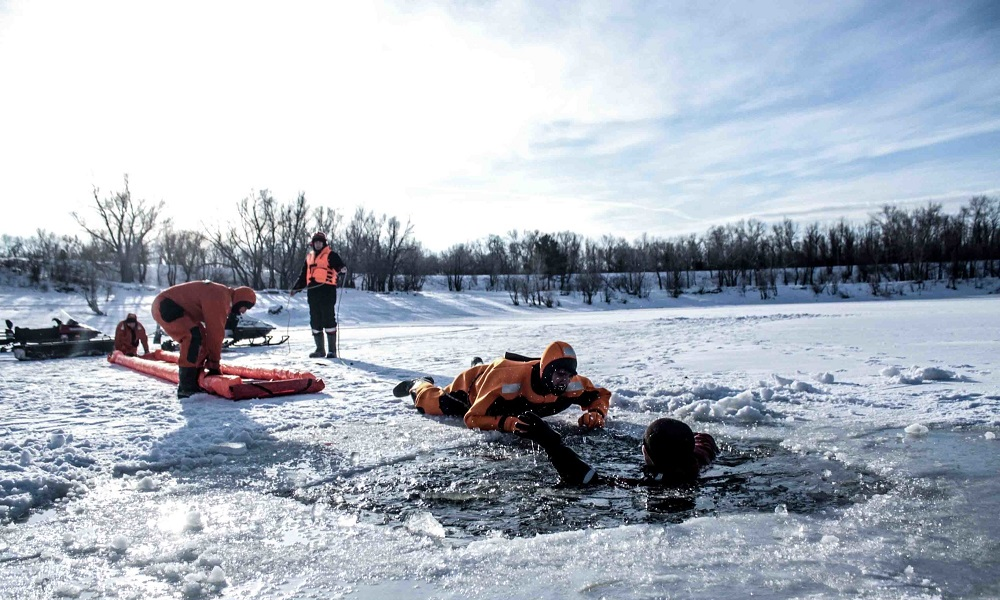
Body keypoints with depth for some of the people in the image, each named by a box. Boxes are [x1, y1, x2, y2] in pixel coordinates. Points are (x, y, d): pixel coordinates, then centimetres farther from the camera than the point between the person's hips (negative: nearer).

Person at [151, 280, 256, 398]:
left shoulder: (224, 299, 9)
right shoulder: (219, 298, -23)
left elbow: (215, 331, 12)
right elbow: (215, 332, -23)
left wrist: (212, 361, 10)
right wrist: (214, 363, -16)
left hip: (177, 307, 11)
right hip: (165, 306, -11)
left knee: (201, 338, 9)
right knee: (194, 336, -26)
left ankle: (192, 383, 14)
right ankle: (186, 387, -23)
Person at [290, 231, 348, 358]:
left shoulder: (331, 255, 1)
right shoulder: (309, 257, 21)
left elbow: (340, 266, -11)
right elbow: (303, 275, 26)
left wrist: (342, 269, -33)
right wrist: (296, 288, 20)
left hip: (327, 291, -7)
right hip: (312, 292, 7)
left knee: (329, 320, -7)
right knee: (315, 322, 8)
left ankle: (332, 350, -3)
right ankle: (320, 350, 16)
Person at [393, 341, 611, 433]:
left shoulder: (573, 385, -37)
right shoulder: (509, 381, -51)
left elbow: (600, 395, -18)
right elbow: (472, 418, -44)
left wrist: (597, 414, -39)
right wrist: (509, 423, -58)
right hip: (475, 383, -5)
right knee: (431, 404, 20)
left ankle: (480, 366, 59)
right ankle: (418, 385, 52)